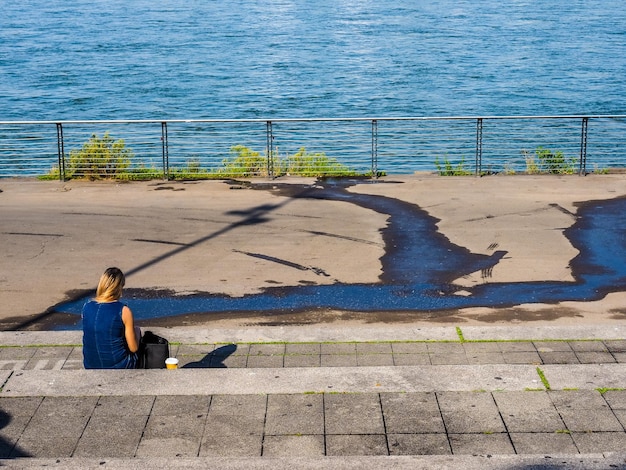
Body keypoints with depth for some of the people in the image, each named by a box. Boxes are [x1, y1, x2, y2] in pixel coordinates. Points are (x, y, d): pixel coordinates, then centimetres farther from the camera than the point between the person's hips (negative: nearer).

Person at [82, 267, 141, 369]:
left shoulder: (86, 307, -5)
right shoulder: (123, 311, -18)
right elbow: (133, 348, -11)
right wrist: (136, 332, 9)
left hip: (90, 366, 5)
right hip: (117, 367, -5)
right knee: (137, 330, 23)